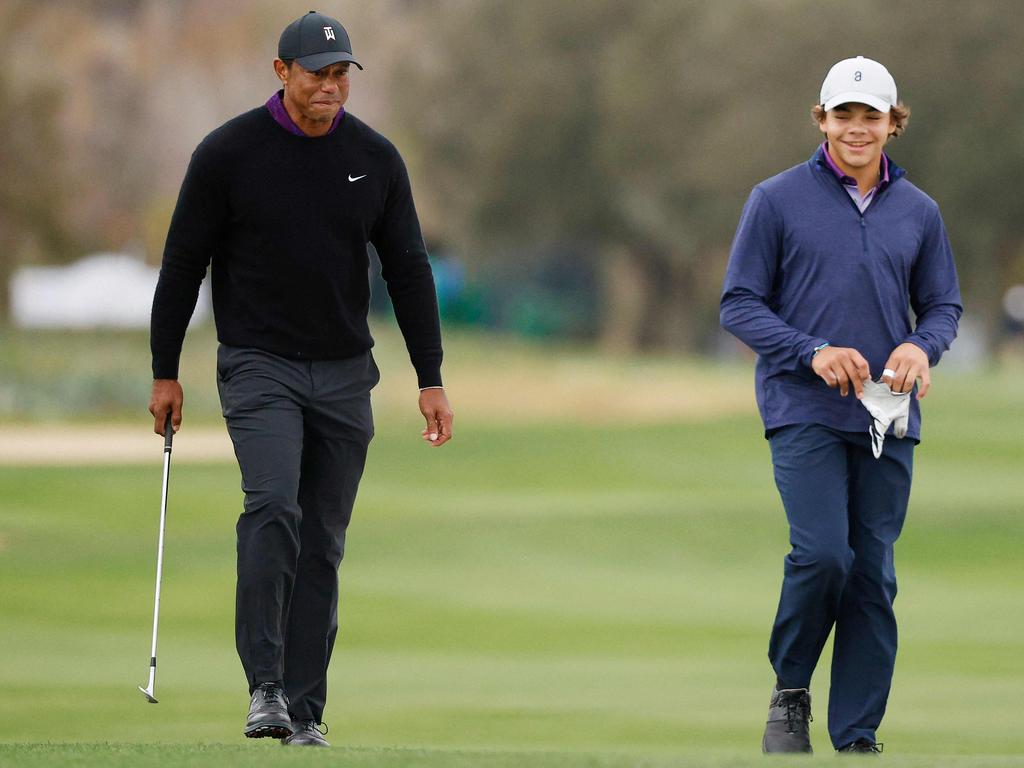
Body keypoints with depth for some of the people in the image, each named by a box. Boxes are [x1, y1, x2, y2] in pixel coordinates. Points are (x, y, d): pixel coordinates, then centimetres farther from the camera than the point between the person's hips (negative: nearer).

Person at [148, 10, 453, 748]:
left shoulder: (375, 158, 2)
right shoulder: (228, 153, -7)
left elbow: (409, 270, 7)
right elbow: (184, 264, 0)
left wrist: (432, 380, 3)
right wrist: (165, 373, 2)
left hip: (345, 374, 3)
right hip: (259, 367, -3)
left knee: (323, 543, 3)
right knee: (273, 508, -23)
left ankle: (304, 709, 8)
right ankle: (266, 687, -22)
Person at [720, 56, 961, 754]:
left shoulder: (918, 212, 10)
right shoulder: (778, 200, 0)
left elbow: (944, 304, 15)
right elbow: (740, 304, 0)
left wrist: (921, 346, -8)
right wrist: (814, 352, -14)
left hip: (888, 418, 3)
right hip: (804, 410, -3)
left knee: (874, 575, 2)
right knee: (823, 553, -19)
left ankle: (858, 735, 9)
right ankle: (790, 691, 5)